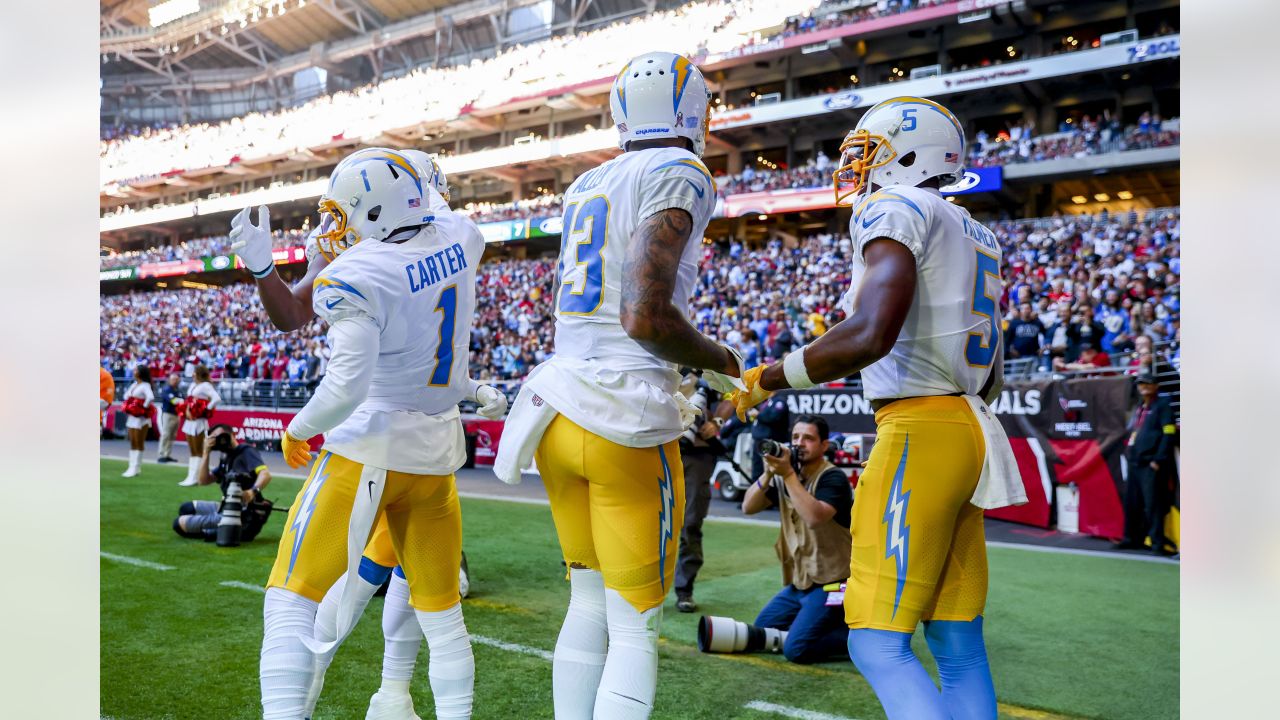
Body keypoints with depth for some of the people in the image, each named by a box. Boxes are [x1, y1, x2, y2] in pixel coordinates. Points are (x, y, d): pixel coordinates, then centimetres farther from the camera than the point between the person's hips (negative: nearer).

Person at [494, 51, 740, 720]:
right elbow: (646, 318, -16)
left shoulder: (586, 186, 15)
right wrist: (722, 360, -1)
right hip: (626, 419, -7)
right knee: (635, 627, 3)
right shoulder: (679, 177, -7)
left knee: (588, 606, 19)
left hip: (558, 407, 7)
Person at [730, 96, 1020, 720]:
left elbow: (870, 335, -25)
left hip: (918, 431, -10)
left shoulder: (897, 211, -7)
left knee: (877, 645, -6)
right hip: (966, 427, 10)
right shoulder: (971, 235, 21)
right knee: (958, 649, 11)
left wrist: (767, 380, -12)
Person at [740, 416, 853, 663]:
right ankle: (832, 622, 19)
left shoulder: (833, 478, -15)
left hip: (830, 583, -8)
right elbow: (748, 508, -2)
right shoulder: (787, 478, 6)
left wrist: (788, 474, -30)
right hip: (799, 581, 8)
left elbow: (815, 517, -34)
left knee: (796, 650, -17)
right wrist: (769, 473, -15)